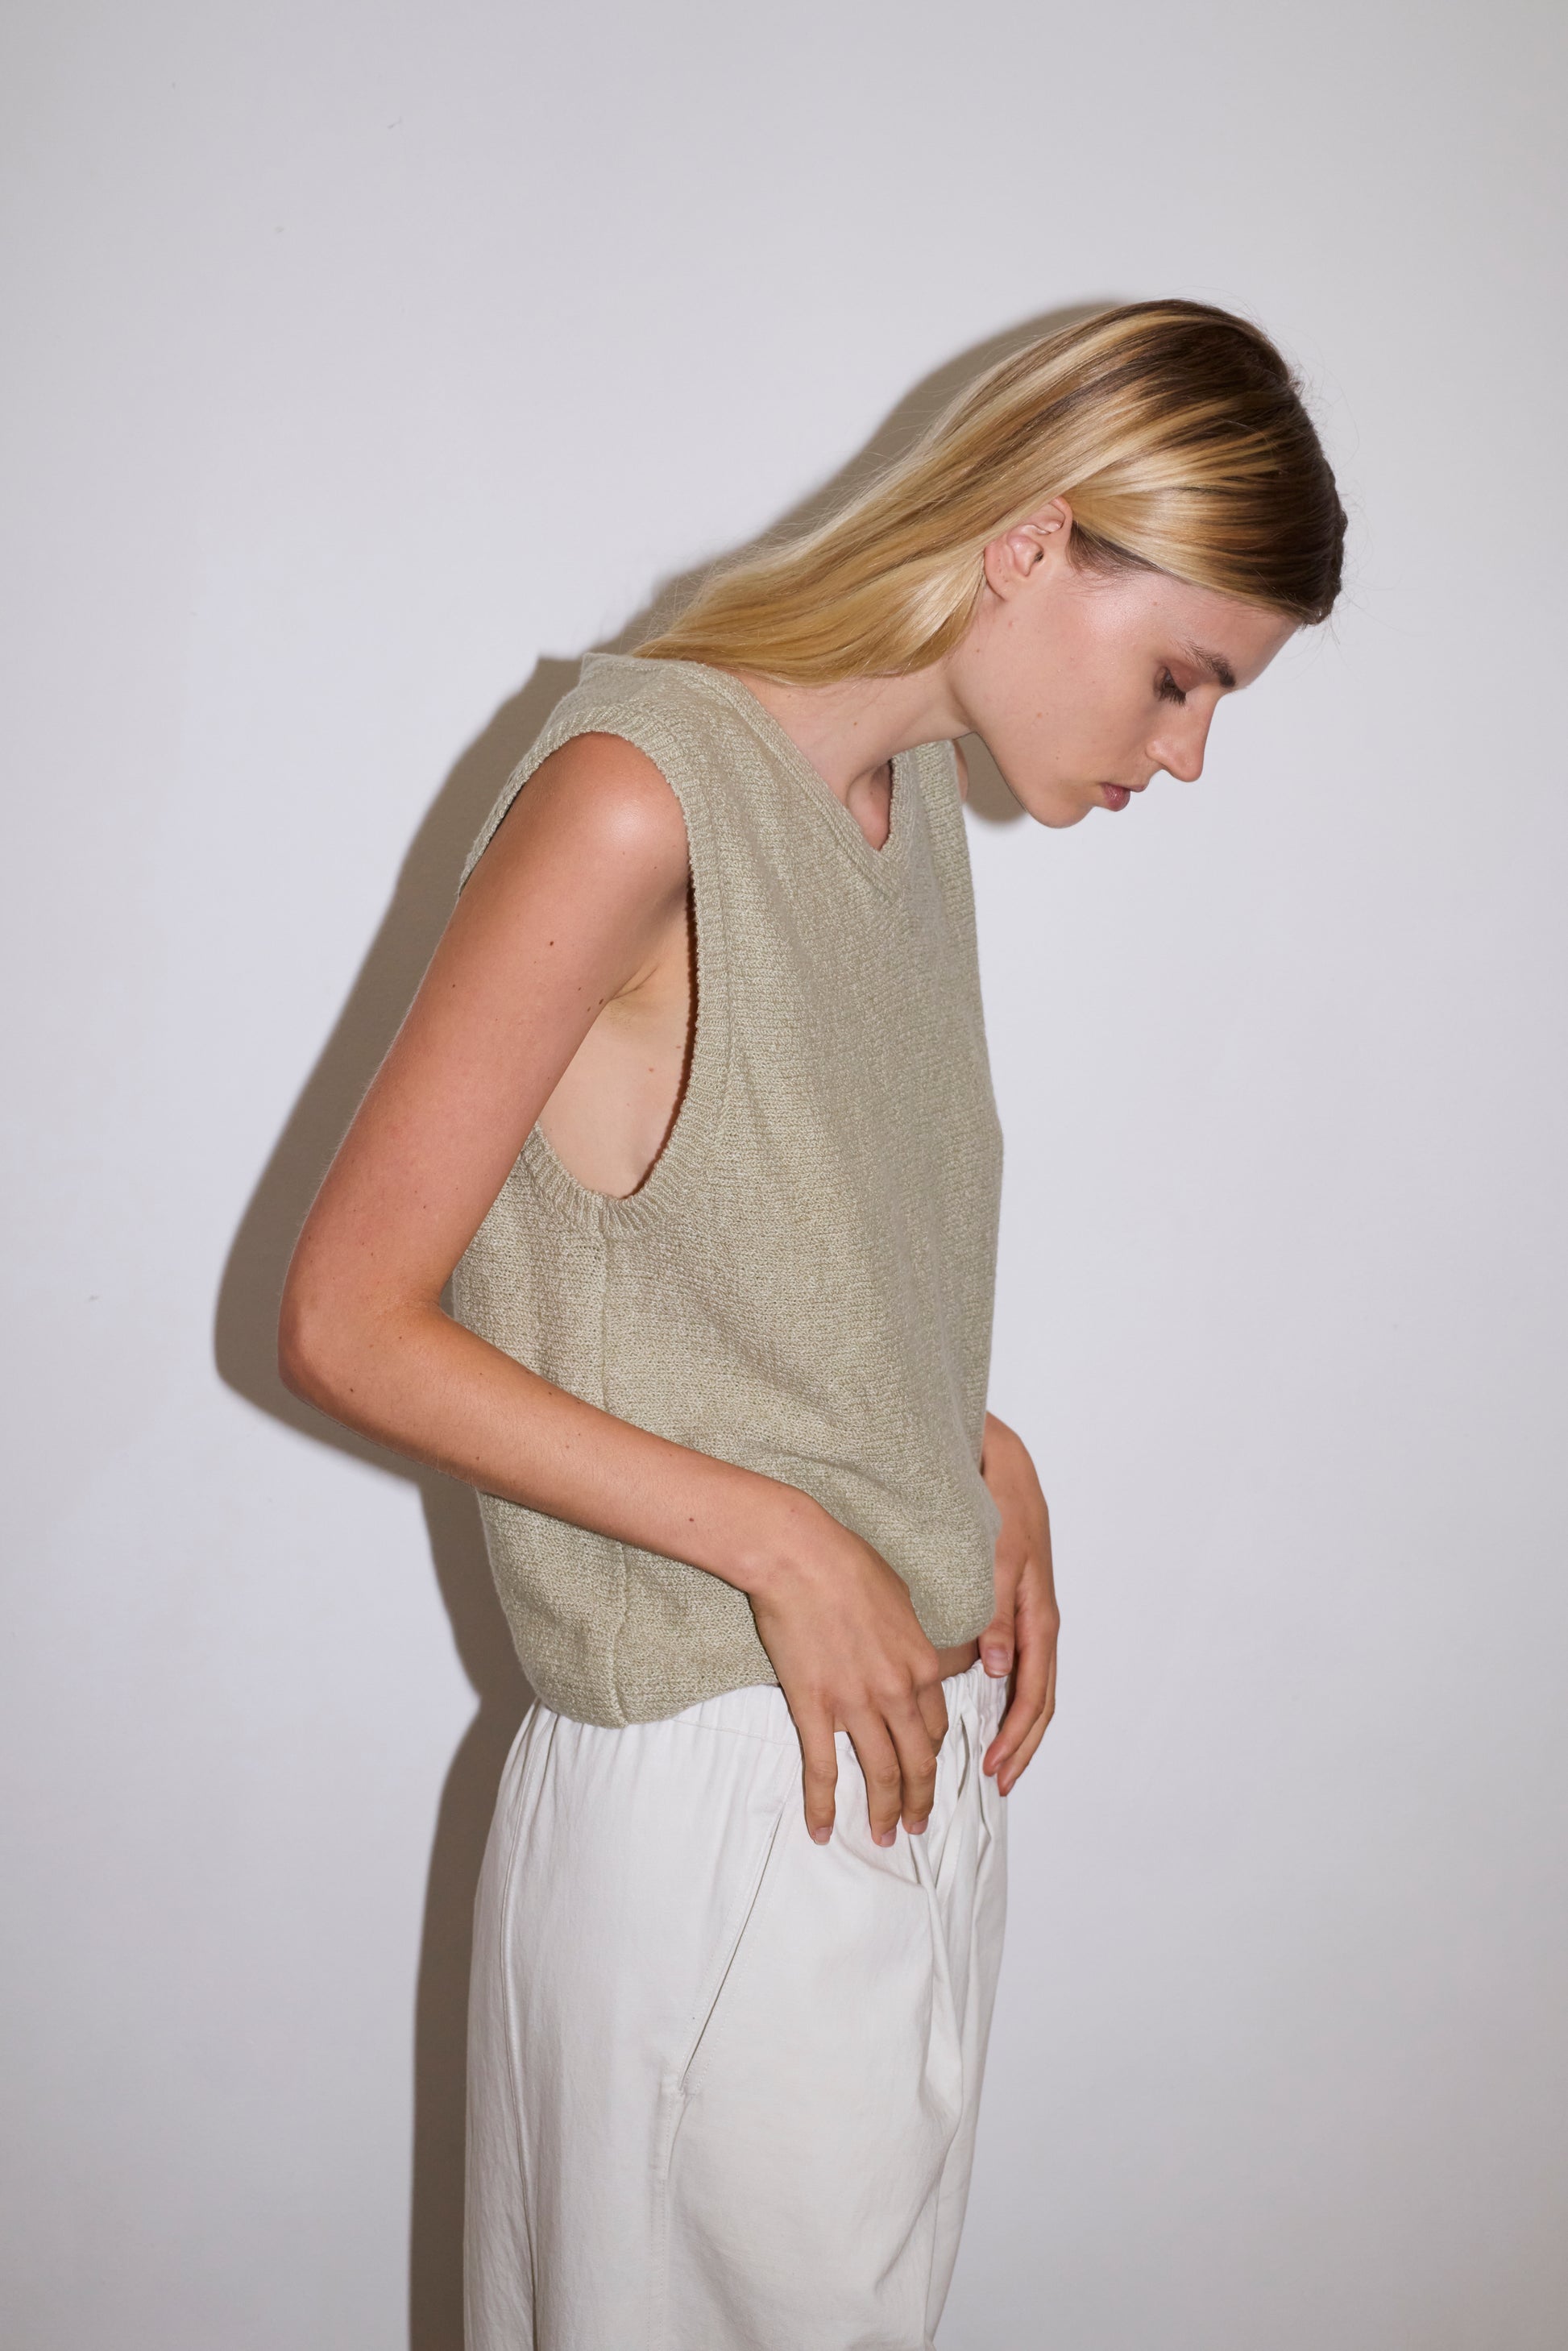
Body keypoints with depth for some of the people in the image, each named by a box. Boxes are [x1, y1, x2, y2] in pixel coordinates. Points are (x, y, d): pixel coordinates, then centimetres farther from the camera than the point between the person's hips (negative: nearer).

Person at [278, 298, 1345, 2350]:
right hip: (716, 1783, -8)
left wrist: (976, 1451, 0)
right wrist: (776, 1538, -18)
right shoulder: (637, 793, -18)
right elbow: (344, 1326, -17)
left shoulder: (918, 793, 8)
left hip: (918, 1744, 8)